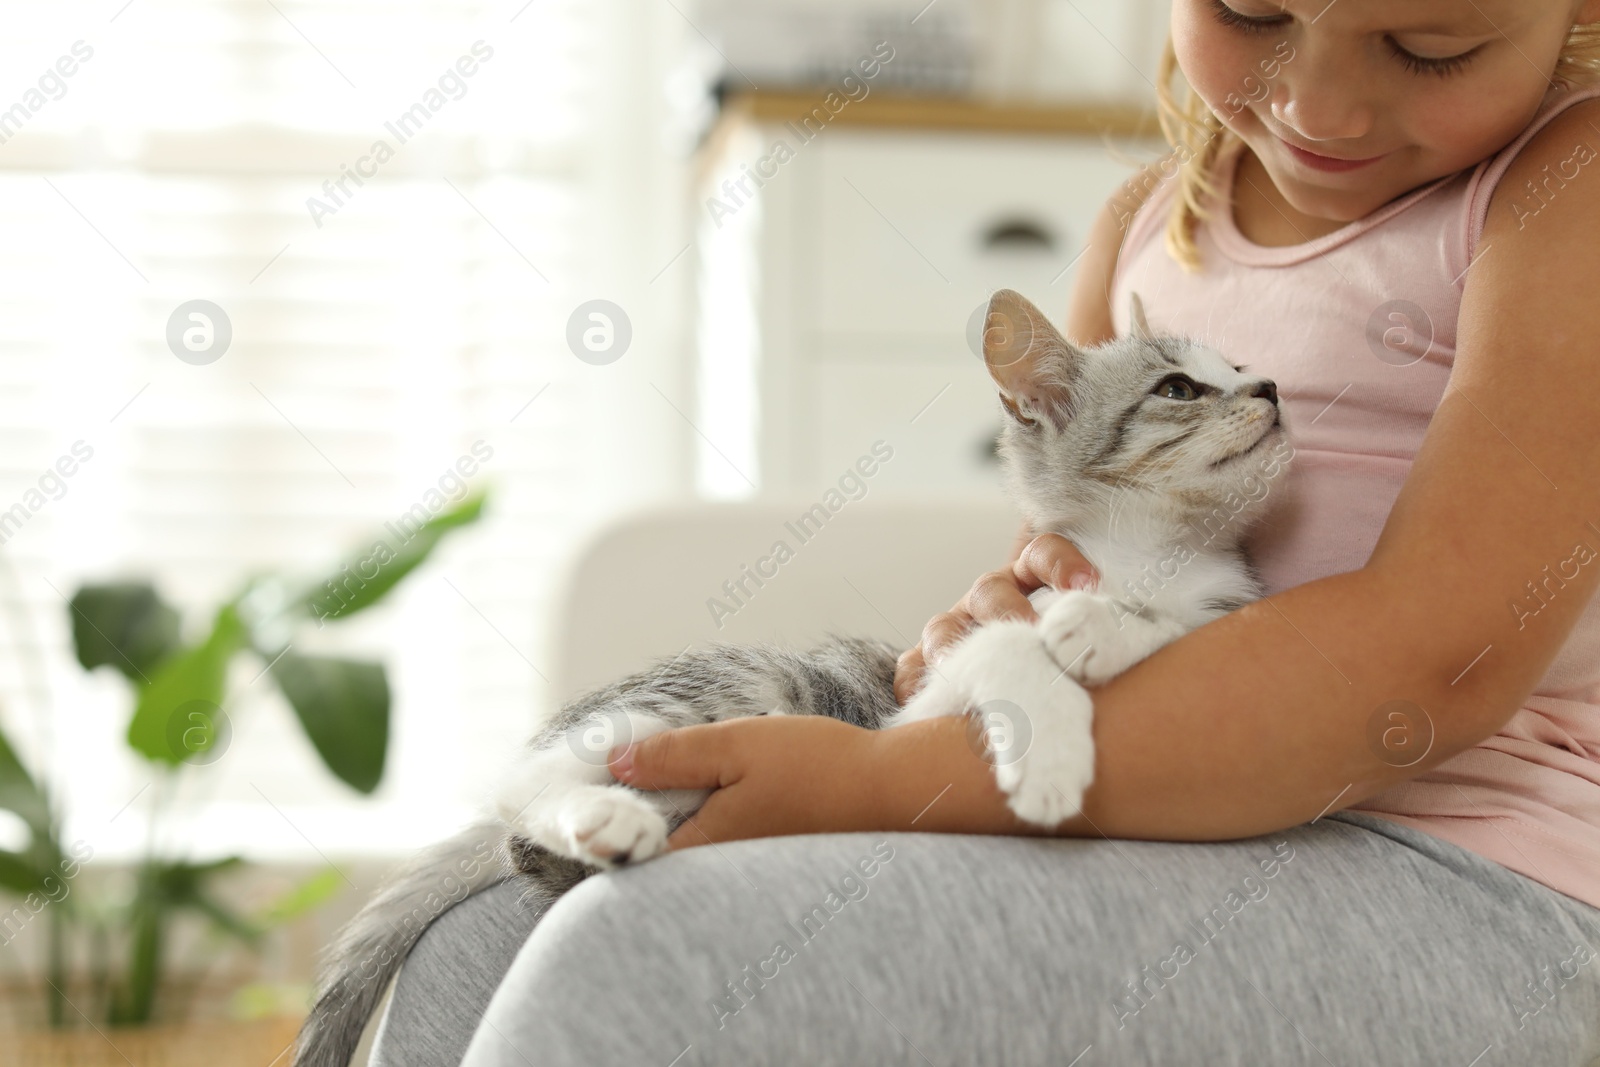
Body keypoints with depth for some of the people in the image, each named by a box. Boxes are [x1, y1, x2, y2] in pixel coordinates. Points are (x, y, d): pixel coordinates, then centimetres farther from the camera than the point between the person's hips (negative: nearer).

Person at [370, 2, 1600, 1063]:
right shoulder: (1154, 219, 14)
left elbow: (1443, 654, -19)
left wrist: (888, 785, -21)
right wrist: (996, 614, -6)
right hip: (1143, 854, 8)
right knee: (478, 954, -4)